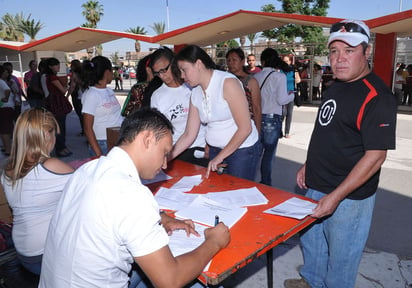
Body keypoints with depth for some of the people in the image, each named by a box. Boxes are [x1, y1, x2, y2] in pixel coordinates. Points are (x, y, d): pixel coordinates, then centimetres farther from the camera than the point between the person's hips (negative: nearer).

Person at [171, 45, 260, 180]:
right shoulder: (195, 93, 3)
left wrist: (220, 157, -15)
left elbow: (245, 128, -20)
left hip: (242, 148, -6)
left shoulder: (228, 82, -18)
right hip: (215, 149, 6)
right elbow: (189, 134, 4)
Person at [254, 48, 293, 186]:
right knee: (269, 152, 6)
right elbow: (281, 100, -13)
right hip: (273, 118, -3)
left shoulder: (256, 76, 3)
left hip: (257, 117, 4)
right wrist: (291, 95, 6)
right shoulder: (279, 76, -7)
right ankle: (265, 183, 14)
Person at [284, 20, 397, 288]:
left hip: (349, 196, -8)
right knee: (311, 239, 25)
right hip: (317, 186, 9)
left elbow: (375, 156, -24)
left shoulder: (377, 97, -21)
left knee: (341, 255, 12)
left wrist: (336, 196, -25)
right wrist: (308, 166, 13)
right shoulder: (336, 86, 6)